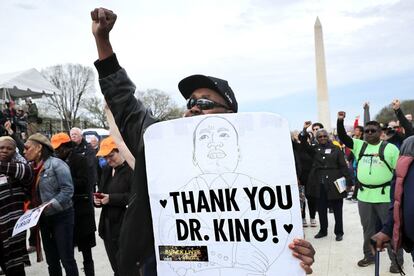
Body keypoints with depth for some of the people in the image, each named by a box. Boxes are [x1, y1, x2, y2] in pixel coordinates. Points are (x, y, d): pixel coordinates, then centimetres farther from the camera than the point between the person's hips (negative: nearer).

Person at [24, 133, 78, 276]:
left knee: (66, 259, 0)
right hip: (44, 218, 7)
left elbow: (68, 190, -19)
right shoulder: (33, 168, 9)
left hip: (61, 216, -7)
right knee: (51, 261, 15)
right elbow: (34, 194, 16)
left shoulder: (56, 163, -13)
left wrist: (49, 205, -26)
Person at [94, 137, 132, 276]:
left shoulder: (131, 169, -14)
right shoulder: (106, 170, 14)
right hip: (108, 225, 8)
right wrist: (97, 198, 0)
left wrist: (111, 198, -22)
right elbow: (101, 191, 22)